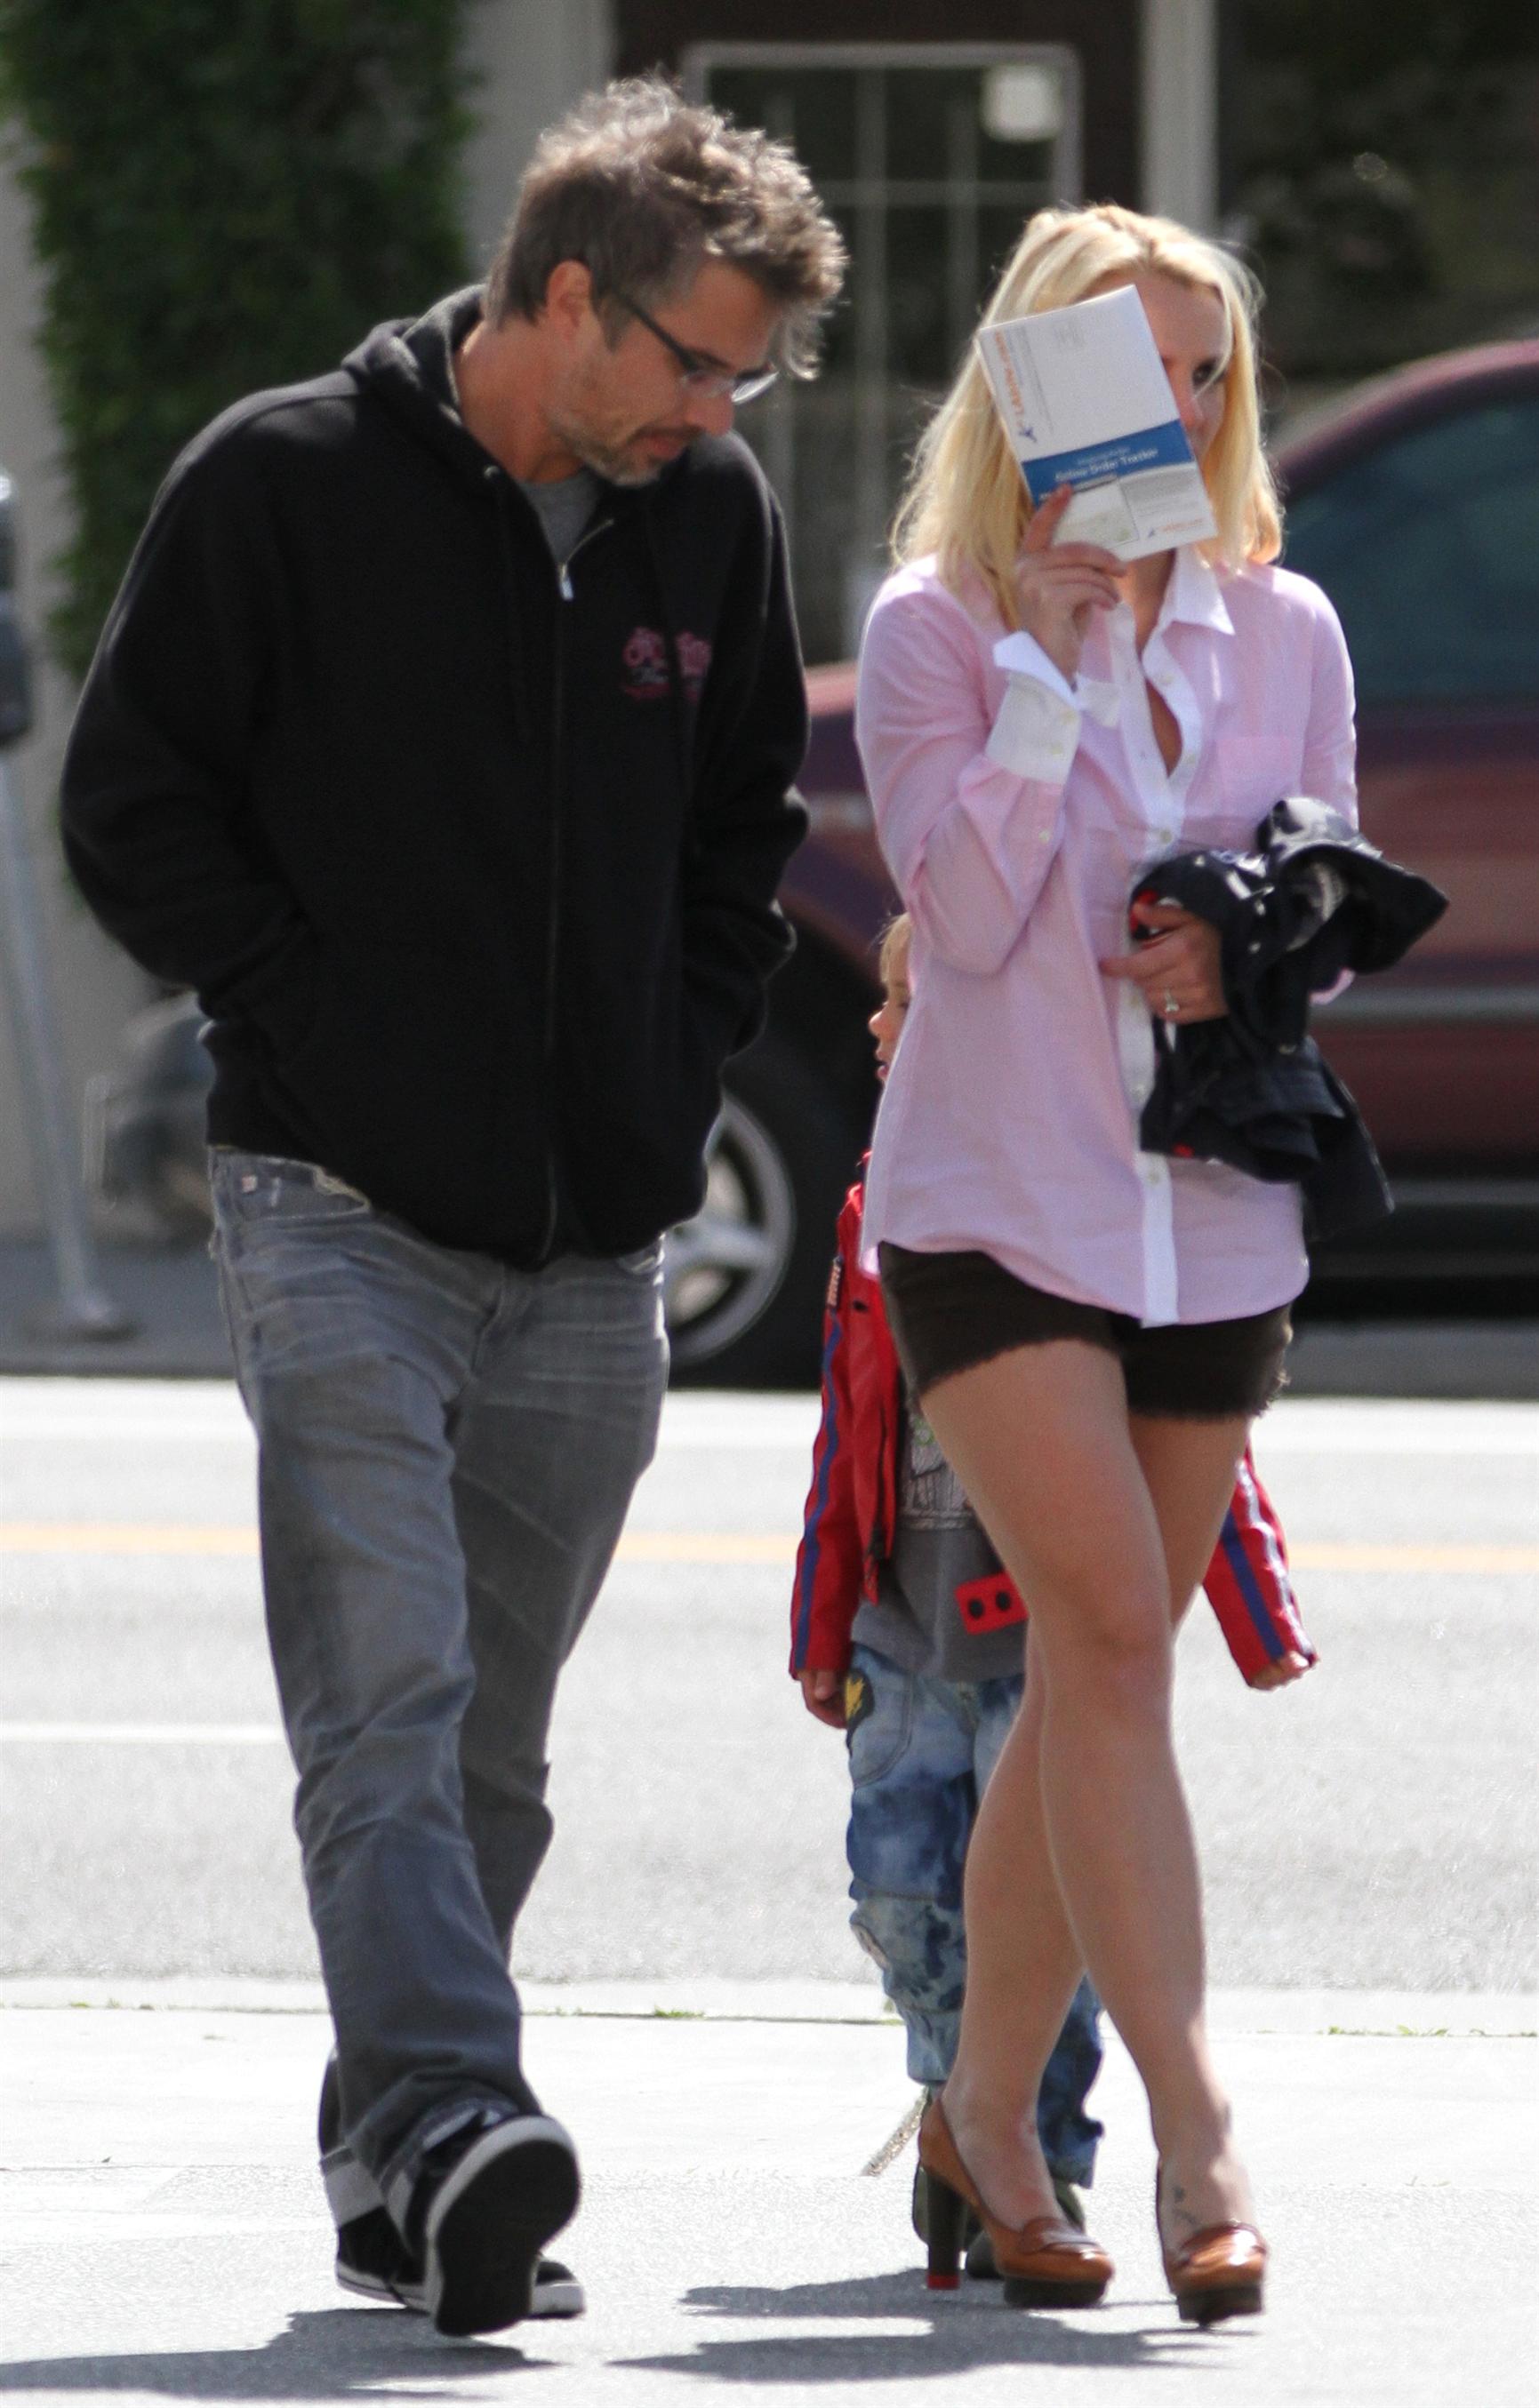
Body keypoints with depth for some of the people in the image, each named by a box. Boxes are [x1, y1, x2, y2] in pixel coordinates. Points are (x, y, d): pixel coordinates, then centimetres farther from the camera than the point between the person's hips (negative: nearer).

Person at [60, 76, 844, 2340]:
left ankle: (403, 2189, 16)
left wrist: (681, 1065, 10)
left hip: (594, 1239, 5)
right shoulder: (281, 485, -6)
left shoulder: (710, 518, 9)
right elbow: (132, 799, -2)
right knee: (386, 1705, -17)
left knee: (492, 1742, 9)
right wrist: (304, 1016, -8)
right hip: (345, 1214, -5)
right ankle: (447, 2132, -29)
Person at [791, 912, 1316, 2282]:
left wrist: (1258, 1619, -3)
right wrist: (824, 1632, 20)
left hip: (1053, 1628, -5)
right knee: (904, 1889, 2)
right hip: (912, 1639, 6)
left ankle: (1043, 2165, 2)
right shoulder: (881, 1215, 11)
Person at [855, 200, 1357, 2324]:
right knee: (1112, 1633, -18)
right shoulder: (934, 629, -2)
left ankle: (988, 2110, 21)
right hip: (996, 1200, -4)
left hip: (1212, 1215, 4)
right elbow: (970, 908, -12)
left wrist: (1243, 958, -8)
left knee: (1092, 1675, 7)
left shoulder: (1284, 631, 9)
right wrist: (1047, 649, -16)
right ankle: (1196, 2130, -24)